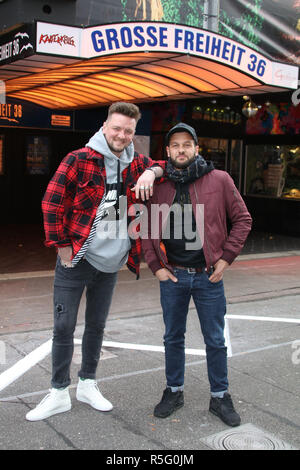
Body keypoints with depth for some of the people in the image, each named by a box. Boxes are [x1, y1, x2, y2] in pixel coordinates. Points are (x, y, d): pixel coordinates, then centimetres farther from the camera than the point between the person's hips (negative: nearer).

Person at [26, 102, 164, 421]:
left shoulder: (135, 163, 5)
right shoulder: (78, 160, -9)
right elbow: (52, 203, -9)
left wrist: (151, 172, -11)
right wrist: (62, 247, -10)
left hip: (110, 263, 4)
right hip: (75, 259, -4)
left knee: (97, 324, 14)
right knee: (64, 326, 2)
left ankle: (87, 384, 31)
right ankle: (59, 393, 17)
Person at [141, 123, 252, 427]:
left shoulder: (219, 180, -3)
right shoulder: (158, 187, 2)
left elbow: (242, 219, 2)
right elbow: (146, 229, 9)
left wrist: (226, 258, -5)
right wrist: (155, 266, 0)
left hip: (209, 276, -1)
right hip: (172, 276, 2)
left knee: (215, 340, 9)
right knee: (173, 338, 14)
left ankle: (220, 397, 26)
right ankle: (174, 391, 32)